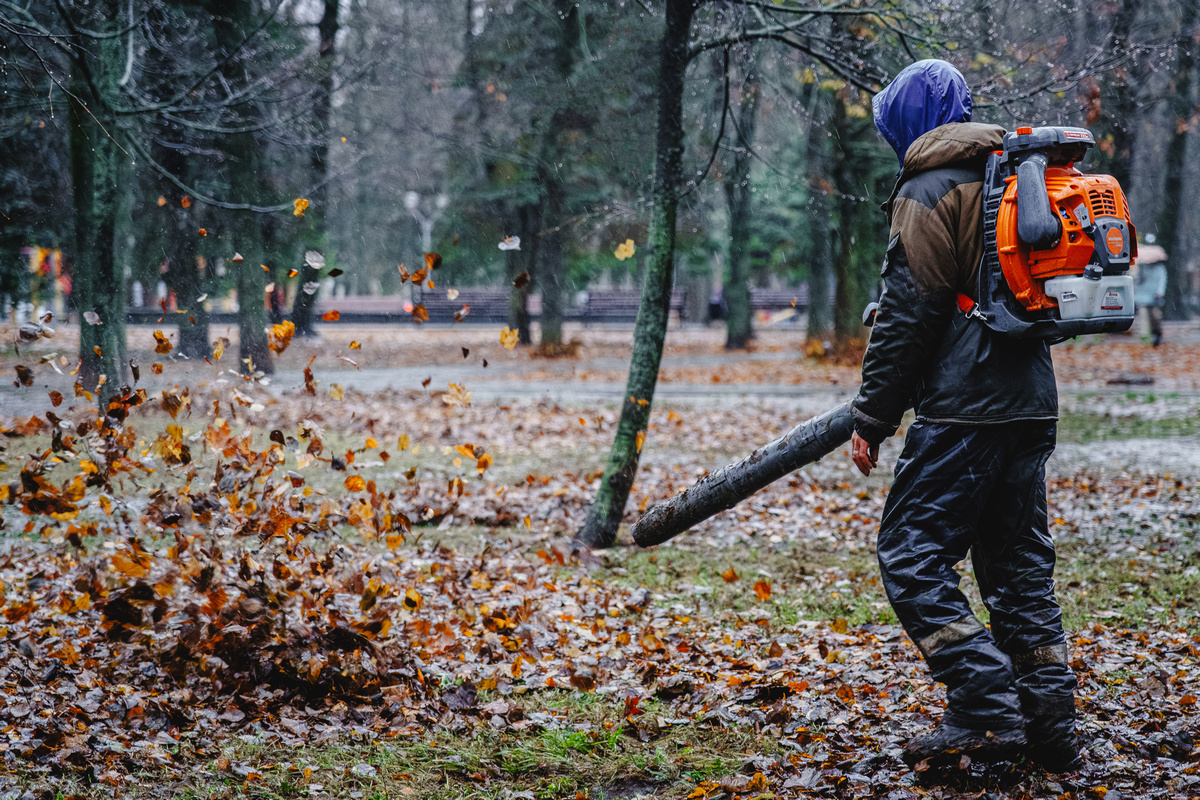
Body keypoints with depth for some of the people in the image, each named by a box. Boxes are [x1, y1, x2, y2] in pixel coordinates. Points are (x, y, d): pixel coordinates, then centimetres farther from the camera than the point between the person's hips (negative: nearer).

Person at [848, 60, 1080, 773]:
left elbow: (907, 317, -12)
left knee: (912, 555, -5)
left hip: (964, 411, -8)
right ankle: (1051, 724, 11)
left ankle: (987, 711, -12)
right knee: (1021, 561, 13)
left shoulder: (930, 193, -7)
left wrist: (873, 419, -6)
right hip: (1033, 406, 9)